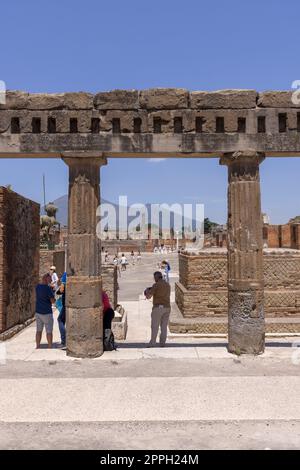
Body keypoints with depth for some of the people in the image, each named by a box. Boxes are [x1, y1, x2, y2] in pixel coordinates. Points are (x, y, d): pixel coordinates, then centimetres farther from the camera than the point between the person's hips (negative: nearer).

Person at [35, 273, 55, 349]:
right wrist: (54, 297, 3)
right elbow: (53, 301, -17)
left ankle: (38, 347, 17)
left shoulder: (38, 286, 4)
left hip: (38, 312, 6)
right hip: (47, 312, -6)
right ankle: (50, 347, 8)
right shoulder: (48, 288, -17)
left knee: (39, 330, 13)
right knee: (49, 331, 3)